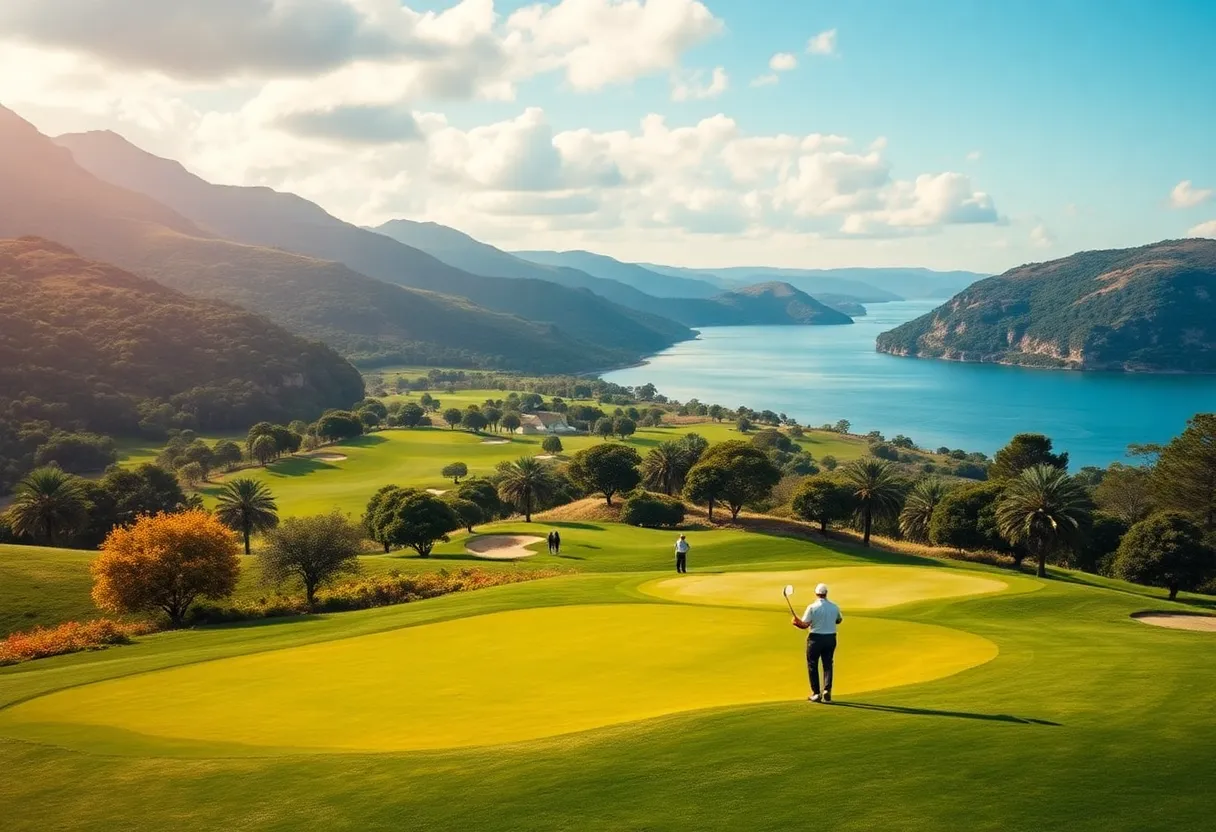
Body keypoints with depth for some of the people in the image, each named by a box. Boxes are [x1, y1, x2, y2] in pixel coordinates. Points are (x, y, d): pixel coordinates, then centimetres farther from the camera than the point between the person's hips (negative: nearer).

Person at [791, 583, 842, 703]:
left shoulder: (812, 607, -12)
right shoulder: (834, 607, 1)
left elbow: (804, 625, -16)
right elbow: (839, 620, 19)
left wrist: (796, 622, 2)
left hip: (815, 639, -3)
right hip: (830, 638, 3)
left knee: (812, 666, 8)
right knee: (828, 665, 12)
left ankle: (816, 693, 7)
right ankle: (827, 690, -4)